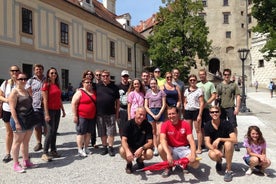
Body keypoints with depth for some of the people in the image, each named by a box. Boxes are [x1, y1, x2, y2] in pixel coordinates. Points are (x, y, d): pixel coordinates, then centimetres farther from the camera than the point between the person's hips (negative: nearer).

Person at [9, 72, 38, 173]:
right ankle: (16, 164, 9)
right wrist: (16, 122, -21)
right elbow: (12, 108, -15)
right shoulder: (14, 92, -9)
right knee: (17, 142, 1)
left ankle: (26, 162, 22)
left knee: (26, 142, 13)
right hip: (19, 120, -7)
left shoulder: (27, 91, 14)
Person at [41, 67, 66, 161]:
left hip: (57, 110, 7)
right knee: (50, 131, -8)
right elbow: (45, 100, -13)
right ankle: (45, 153, -2)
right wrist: (47, 114, -17)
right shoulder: (46, 85, -8)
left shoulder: (57, 85, 13)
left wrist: (63, 110, 15)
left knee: (55, 131, 10)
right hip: (50, 110, -7)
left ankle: (53, 150, 18)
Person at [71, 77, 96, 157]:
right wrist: (75, 116, -15)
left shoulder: (94, 92, 12)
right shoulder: (80, 92, -7)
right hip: (82, 116, -6)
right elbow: (74, 104, -11)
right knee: (81, 133, 1)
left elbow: (96, 102, 22)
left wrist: (96, 115, 16)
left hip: (92, 117, 6)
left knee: (89, 133, 11)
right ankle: (80, 150, 9)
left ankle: (86, 148, 23)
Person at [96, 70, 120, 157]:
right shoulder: (97, 86, 4)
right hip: (99, 114, 1)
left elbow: (117, 101, 6)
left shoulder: (114, 87, 4)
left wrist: (117, 112, 3)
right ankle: (104, 147, 23)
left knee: (111, 132, 2)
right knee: (102, 133, 10)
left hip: (111, 113, -1)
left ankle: (110, 148, 13)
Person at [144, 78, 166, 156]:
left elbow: (164, 105, 2)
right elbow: (146, 106, 4)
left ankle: (158, 147, 7)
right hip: (150, 113, 1)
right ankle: (155, 148, 9)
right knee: (153, 132, 4)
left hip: (160, 112, -1)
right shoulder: (148, 93, 7)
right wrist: (153, 115, -7)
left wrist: (159, 114, -8)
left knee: (159, 133, -7)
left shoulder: (161, 92, 4)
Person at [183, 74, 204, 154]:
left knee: (198, 130, 1)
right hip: (187, 111, 4)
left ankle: (199, 148, 7)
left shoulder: (199, 90, -2)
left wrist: (200, 114, -12)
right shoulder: (186, 90, 12)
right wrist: (185, 111, 6)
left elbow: (202, 103, -6)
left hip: (196, 111, -4)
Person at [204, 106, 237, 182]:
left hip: (226, 149, 0)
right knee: (212, 155, -34)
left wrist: (219, 139, -33)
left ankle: (228, 170, -20)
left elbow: (234, 139, -24)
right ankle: (219, 161, 7)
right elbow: (207, 143, -14)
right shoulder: (207, 126, -10)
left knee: (228, 143, -35)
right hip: (215, 148, 1)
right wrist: (215, 150, -34)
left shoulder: (226, 124, -15)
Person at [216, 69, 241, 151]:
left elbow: (238, 97, 0)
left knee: (233, 126, -3)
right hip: (221, 108, 3)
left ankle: (235, 143, 7)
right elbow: (216, 97, 12)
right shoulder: (219, 85, 11)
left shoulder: (234, 85, 3)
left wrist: (237, 107, -8)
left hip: (230, 108, -3)